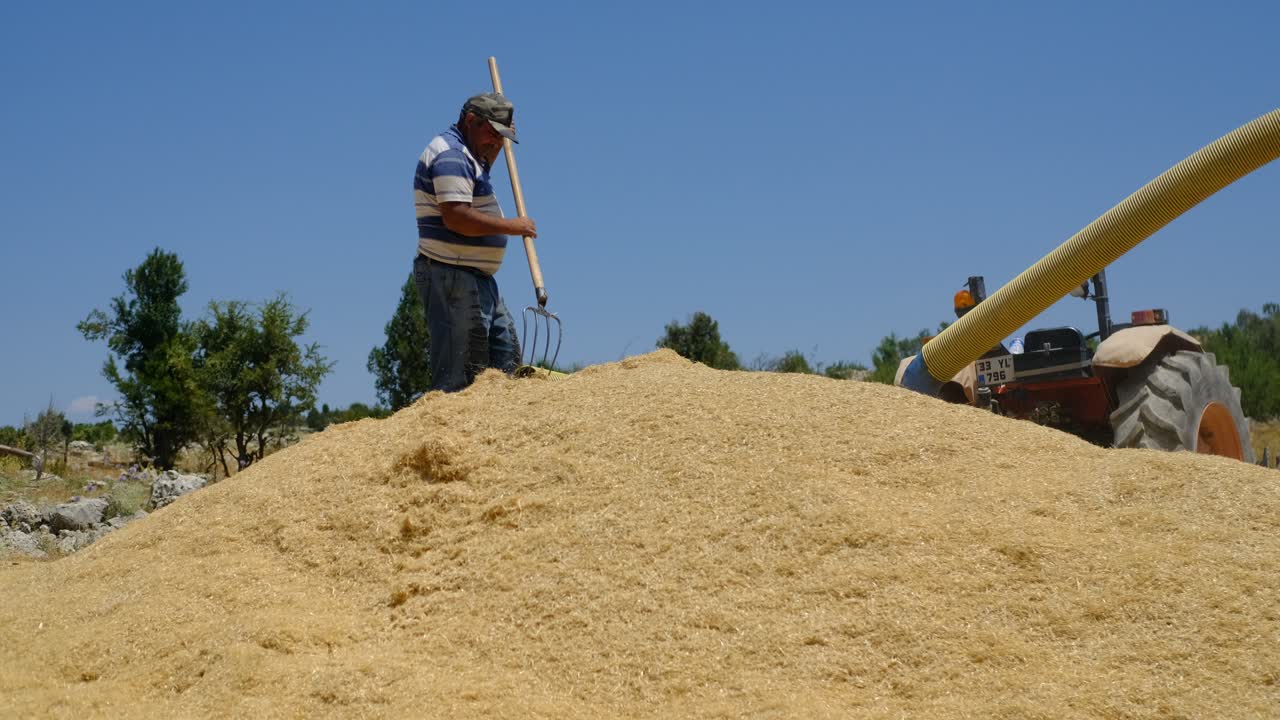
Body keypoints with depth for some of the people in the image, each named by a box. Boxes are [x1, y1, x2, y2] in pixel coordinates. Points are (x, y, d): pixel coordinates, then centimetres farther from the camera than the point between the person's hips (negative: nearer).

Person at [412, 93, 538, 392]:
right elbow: (456, 217, -26)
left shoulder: (465, 154, 18)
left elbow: (482, 168, 43)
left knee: (506, 355, 14)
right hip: (452, 277, -11)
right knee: (457, 376, -10)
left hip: (478, 278, 11)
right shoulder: (449, 152, -14)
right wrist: (510, 226, -17)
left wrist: (497, 145, 25)